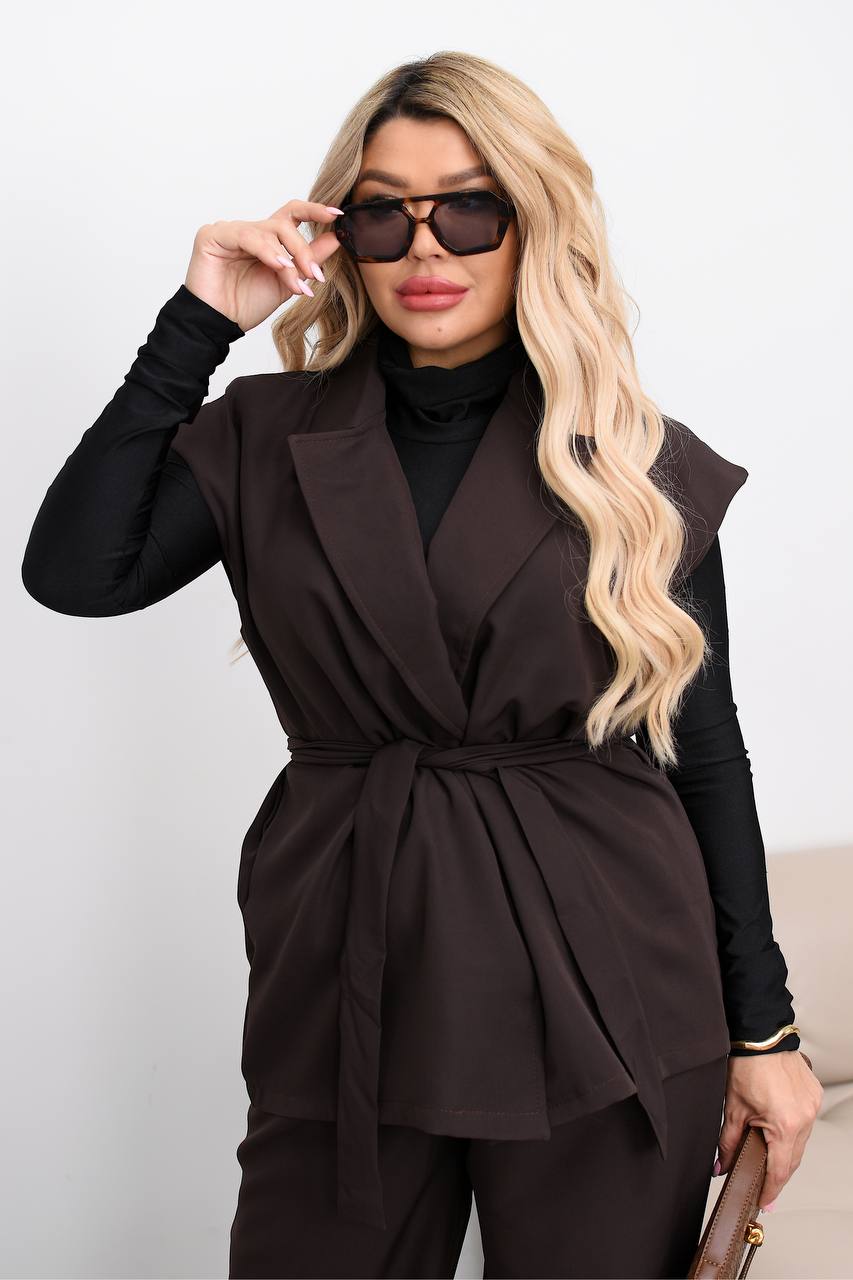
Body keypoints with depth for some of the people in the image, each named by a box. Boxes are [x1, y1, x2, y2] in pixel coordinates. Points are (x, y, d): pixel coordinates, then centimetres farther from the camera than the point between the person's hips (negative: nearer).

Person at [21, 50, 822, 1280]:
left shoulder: (643, 468, 1)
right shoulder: (268, 443, 4)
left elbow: (706, 748, 4)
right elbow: (74, 571, -10)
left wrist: (763, 1028, 4)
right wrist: (197, 326, -8)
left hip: (602, 1004, -1)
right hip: (347, 993, 1)